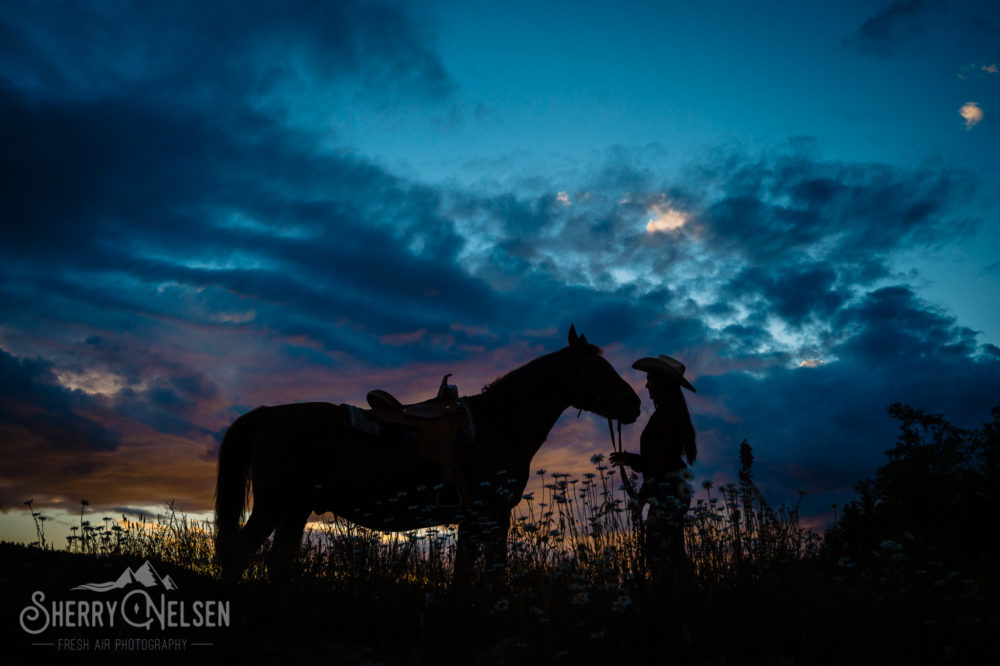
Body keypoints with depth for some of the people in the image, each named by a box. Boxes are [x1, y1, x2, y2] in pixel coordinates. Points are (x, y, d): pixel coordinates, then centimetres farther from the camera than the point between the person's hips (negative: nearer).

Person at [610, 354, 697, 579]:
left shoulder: (664, 415, -20)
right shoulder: (675, 413, 12)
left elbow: (659, 462, -21)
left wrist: (644, 492, -8)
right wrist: (630, 459, 12)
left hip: (667, 493, -10)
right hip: (675, 491, 10)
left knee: (657, 552, -3)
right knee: (673, 552, 18)